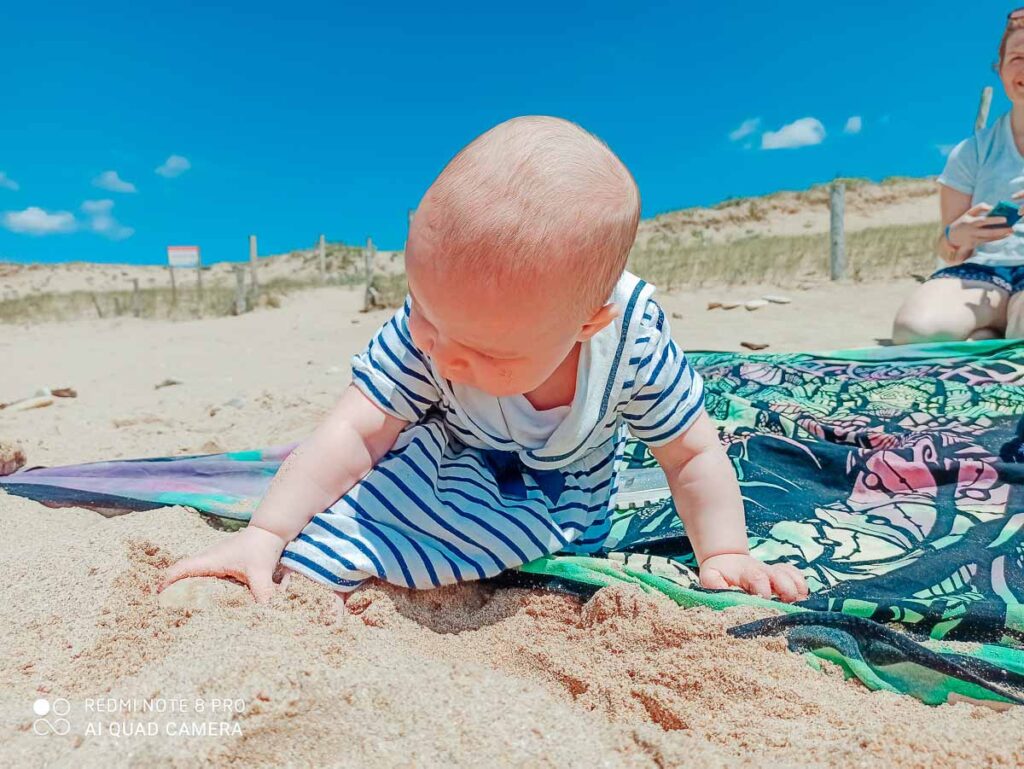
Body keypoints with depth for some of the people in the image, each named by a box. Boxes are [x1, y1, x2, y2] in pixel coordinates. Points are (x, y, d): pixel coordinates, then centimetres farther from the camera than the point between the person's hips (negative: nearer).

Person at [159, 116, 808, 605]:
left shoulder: (633, 339, -31)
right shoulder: (421, 334, -29)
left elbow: (694, 454, -17)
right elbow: (356, 433, -28)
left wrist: (725, 555, -21)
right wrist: (262, 534, -32)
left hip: (560, 508, 0)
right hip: (447, 460, 1)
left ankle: (319, 559, -18)